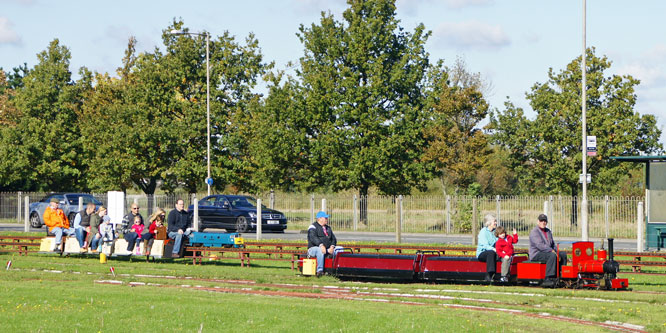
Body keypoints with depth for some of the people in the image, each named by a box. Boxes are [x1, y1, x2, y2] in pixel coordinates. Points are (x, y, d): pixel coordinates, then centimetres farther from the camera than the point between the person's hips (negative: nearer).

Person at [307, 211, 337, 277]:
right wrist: (321, 245, -33)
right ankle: (320, 270, -46)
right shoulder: (313, 227, 0)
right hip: (314, 248, -6)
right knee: (320, 250, -40)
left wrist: (332, 246, -9)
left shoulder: (328, 228, 22)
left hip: (327, 249, 6)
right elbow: (313, 238, -17)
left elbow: (333, 239, 14)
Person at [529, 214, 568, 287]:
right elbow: (540, 245, -21)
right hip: (536, 254, -9)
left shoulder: (548, 231, 19)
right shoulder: (534, 232, -10)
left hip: (547, 252, 9)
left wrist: (556, 252, 1)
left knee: (563, 255, -5)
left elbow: (553, 244, 20)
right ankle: (548, 279, -40)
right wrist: (552, 251, -25)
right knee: (552, 256, -33)